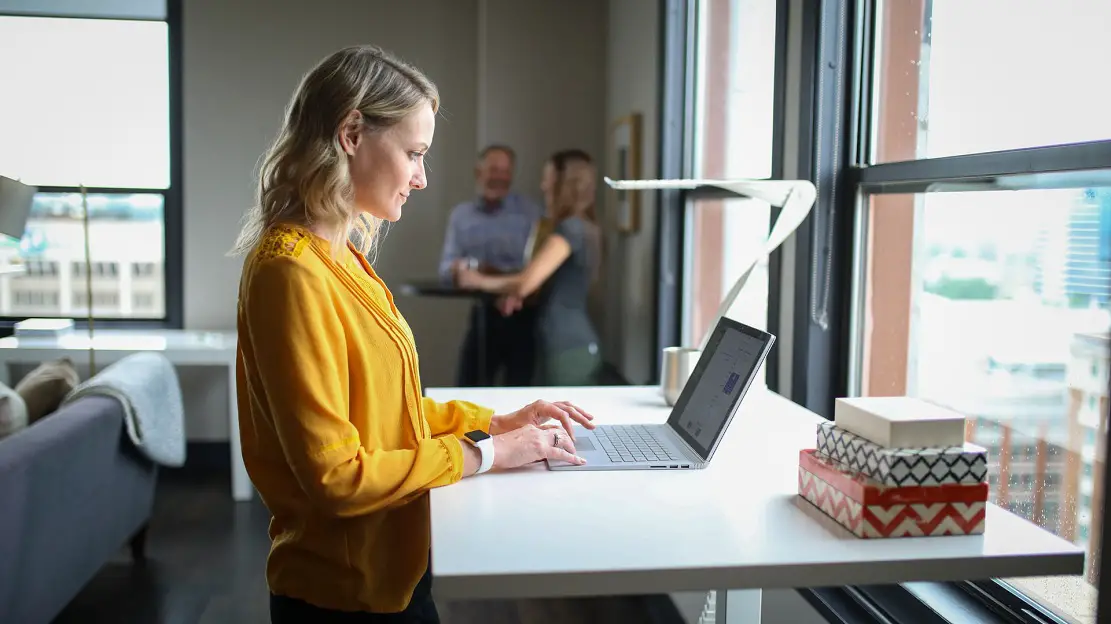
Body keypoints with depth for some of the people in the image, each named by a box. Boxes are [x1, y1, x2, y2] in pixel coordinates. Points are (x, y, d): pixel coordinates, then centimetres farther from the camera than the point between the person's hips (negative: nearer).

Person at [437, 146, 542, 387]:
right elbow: (446, 268, 4)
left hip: (523, 314, -3)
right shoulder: (461, 214, 6)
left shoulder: (529, 211, -5)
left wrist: (499, 274, -24)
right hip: (483, 313, 3)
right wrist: (460, 267, -18)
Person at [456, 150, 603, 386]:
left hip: (568, 350, -9)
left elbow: (528, 281, -19)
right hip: (579, 347, 9)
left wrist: (479, 281, -3)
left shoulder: (570, 229, -15)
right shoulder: (584, 228, 15)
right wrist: (516, 292, 6)